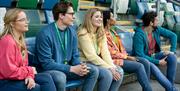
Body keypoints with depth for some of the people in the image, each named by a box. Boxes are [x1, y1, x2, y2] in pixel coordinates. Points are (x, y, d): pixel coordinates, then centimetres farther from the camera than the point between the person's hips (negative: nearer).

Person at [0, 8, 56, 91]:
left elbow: (24, 65, 10)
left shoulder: (20, 40, 9)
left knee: (46, 78, -5)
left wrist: (29, 76, -11)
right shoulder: (8, 41, -20)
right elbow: (9, 72, -25)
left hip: (18, 77, 9)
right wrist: (30, 71, -11)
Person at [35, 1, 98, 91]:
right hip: (50, 70, -7)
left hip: (67, 68, 7)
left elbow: (75, 55, 7)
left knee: (93, 70, -6)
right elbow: (47, 63, -22)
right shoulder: (45, 34, -20)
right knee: (60, 77, -38)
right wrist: (72, 69, -25)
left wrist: (79, 66, -17)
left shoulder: (72, 31, 2)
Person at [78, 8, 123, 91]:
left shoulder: (101, 33, 9)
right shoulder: (83, 33, -15)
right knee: (107, 74, -28)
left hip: (96, 62, 7)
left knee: (119, 71, -13)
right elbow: (91, 56, -21)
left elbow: (105, 52, -1)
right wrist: (109, 68, -22)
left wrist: (112, 66, -17)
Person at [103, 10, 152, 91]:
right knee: (139, 66, -24)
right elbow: (111, 53, -16)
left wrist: (127, 56, -1)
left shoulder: (112, 31, 17)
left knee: (146, 62, -9)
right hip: (114, 60, -8)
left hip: (122, 57, 8)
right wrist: (127, 57, -11)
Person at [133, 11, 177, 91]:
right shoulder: (139, 34, -23)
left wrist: (172, 51, -8)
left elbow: (173, 35, 5)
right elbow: (140, 55, -26)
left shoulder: (157, 29, -5)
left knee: (172, 57, -18)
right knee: (153, 67, -37)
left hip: (154, 55, 6)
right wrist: (158, 62, -25)